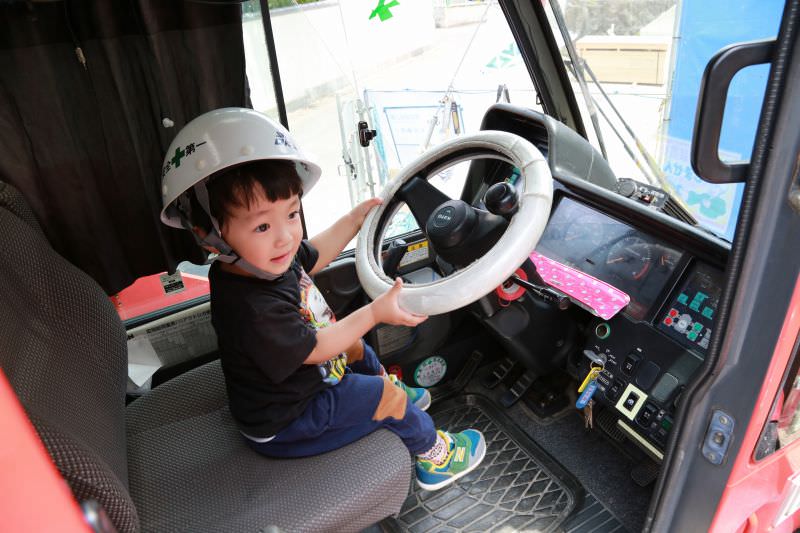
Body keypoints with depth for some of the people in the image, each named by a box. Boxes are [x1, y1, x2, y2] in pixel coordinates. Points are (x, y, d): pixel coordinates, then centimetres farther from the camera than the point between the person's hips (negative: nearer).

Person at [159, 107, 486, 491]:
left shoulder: (271, 256, -13)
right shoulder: (252, 309, -41)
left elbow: (314, 255, 10)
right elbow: (314, 349, -28)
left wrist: (356, 218, 13)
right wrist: (376, 312, -23)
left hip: (299, 376, 9)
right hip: (283, 423, -9)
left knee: (358, 350, 24)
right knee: (388, 397, -4)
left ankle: (390, 391, 51)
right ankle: (434, 454, 23)